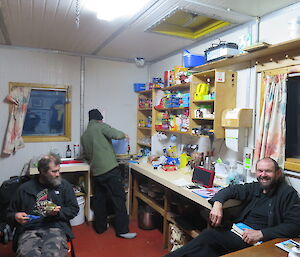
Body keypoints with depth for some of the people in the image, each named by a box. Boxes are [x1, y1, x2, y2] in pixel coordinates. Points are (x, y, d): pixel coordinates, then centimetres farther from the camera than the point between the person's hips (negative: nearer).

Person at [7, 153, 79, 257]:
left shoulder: (64, 185, 11)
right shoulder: (24, 189, 13)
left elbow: (74, 209, 12)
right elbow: (10, 213, 24)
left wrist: (59, 212, -7)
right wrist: (15, 216, 1)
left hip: (56, 228, -1)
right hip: (29, 230, 1)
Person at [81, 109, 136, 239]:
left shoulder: (84, 135, 15)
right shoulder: (100, 126, -4)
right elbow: (115, 134, -18)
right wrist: (124, 135, 2)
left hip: (96, 172, 7)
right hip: (110, 169, -7)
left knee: (99, 199, 18)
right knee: (119, 199, 0)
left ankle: (100, 227, 29)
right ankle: (122, 230, 5)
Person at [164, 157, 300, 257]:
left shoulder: (288, 193, 0)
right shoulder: (255, 188, 14)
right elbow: (230, 190, 17)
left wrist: (261, 234, -17)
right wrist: (217, 203, -6)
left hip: (259, 244, -5)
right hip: (238, 233, 5)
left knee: (210, 234, -24)